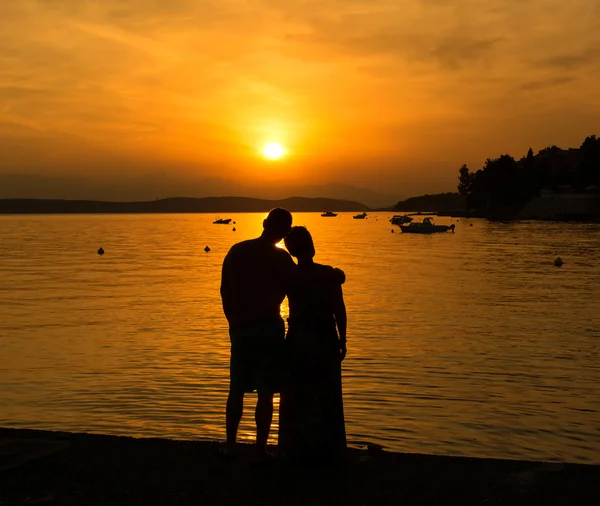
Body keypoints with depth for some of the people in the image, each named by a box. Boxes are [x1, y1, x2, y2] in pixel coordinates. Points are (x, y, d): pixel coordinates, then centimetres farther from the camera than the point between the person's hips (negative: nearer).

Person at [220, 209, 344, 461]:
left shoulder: (236, 251, 6)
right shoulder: (278, 256, -10)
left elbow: (225, 292, 9)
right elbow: (301, 283, -21)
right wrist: (330, 277, -8)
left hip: (240, 328, 4)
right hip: (268, 327, -4)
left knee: (237, 389, 15)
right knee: (265, 393, 3)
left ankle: (230, 445, 20)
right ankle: (261, 449, 7)